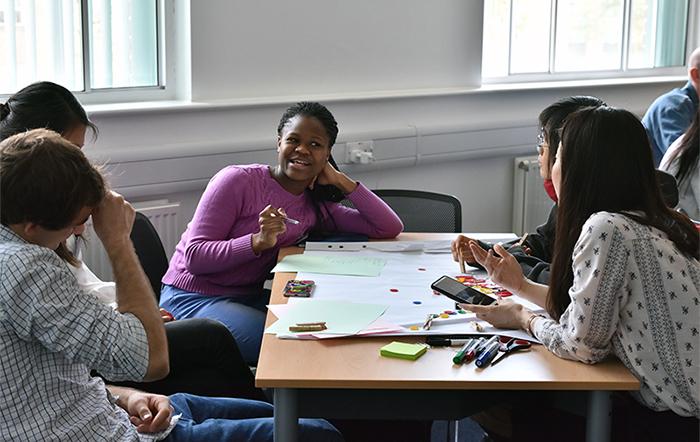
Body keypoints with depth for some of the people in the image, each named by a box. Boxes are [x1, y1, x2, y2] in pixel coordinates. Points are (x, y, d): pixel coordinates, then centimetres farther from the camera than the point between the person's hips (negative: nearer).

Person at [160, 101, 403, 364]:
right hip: (192, 299, -6)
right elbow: (194, 257, -16)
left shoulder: (315, 206, 6)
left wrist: (341, 181, -5)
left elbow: (391, 228, 1)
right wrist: (259, 241, -29)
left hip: (251, 299, 6)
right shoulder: (238, 181, -12)